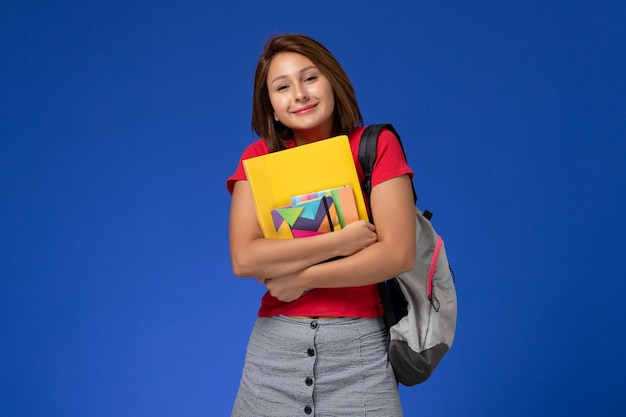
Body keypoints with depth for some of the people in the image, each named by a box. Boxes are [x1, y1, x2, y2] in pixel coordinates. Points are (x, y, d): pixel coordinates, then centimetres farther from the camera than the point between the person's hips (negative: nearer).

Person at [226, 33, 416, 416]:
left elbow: (399, 254, -12)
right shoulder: (259, 158, 3)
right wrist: (340, 242, -16)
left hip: (360, 346, -1)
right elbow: (245, 259, -11)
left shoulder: (377, 146, -2)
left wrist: (300, 278, -11)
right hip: (276, 346, 2)